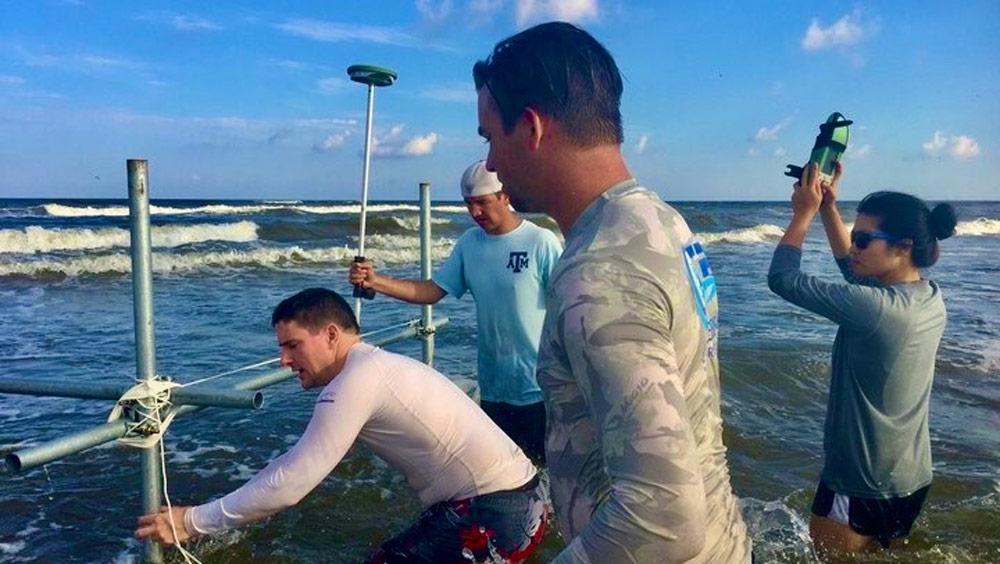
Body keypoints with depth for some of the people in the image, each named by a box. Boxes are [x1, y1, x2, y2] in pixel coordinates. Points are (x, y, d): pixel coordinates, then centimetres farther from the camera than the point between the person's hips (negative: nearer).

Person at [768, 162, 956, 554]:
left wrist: (804, 213, -10)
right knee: (885, 553, 26)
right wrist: (828, 207, 7)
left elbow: (782, 279, -22)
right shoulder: (930, 297, -3)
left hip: (862, 489, -8)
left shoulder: (877, 308, -29)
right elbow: (855, 271, 13)